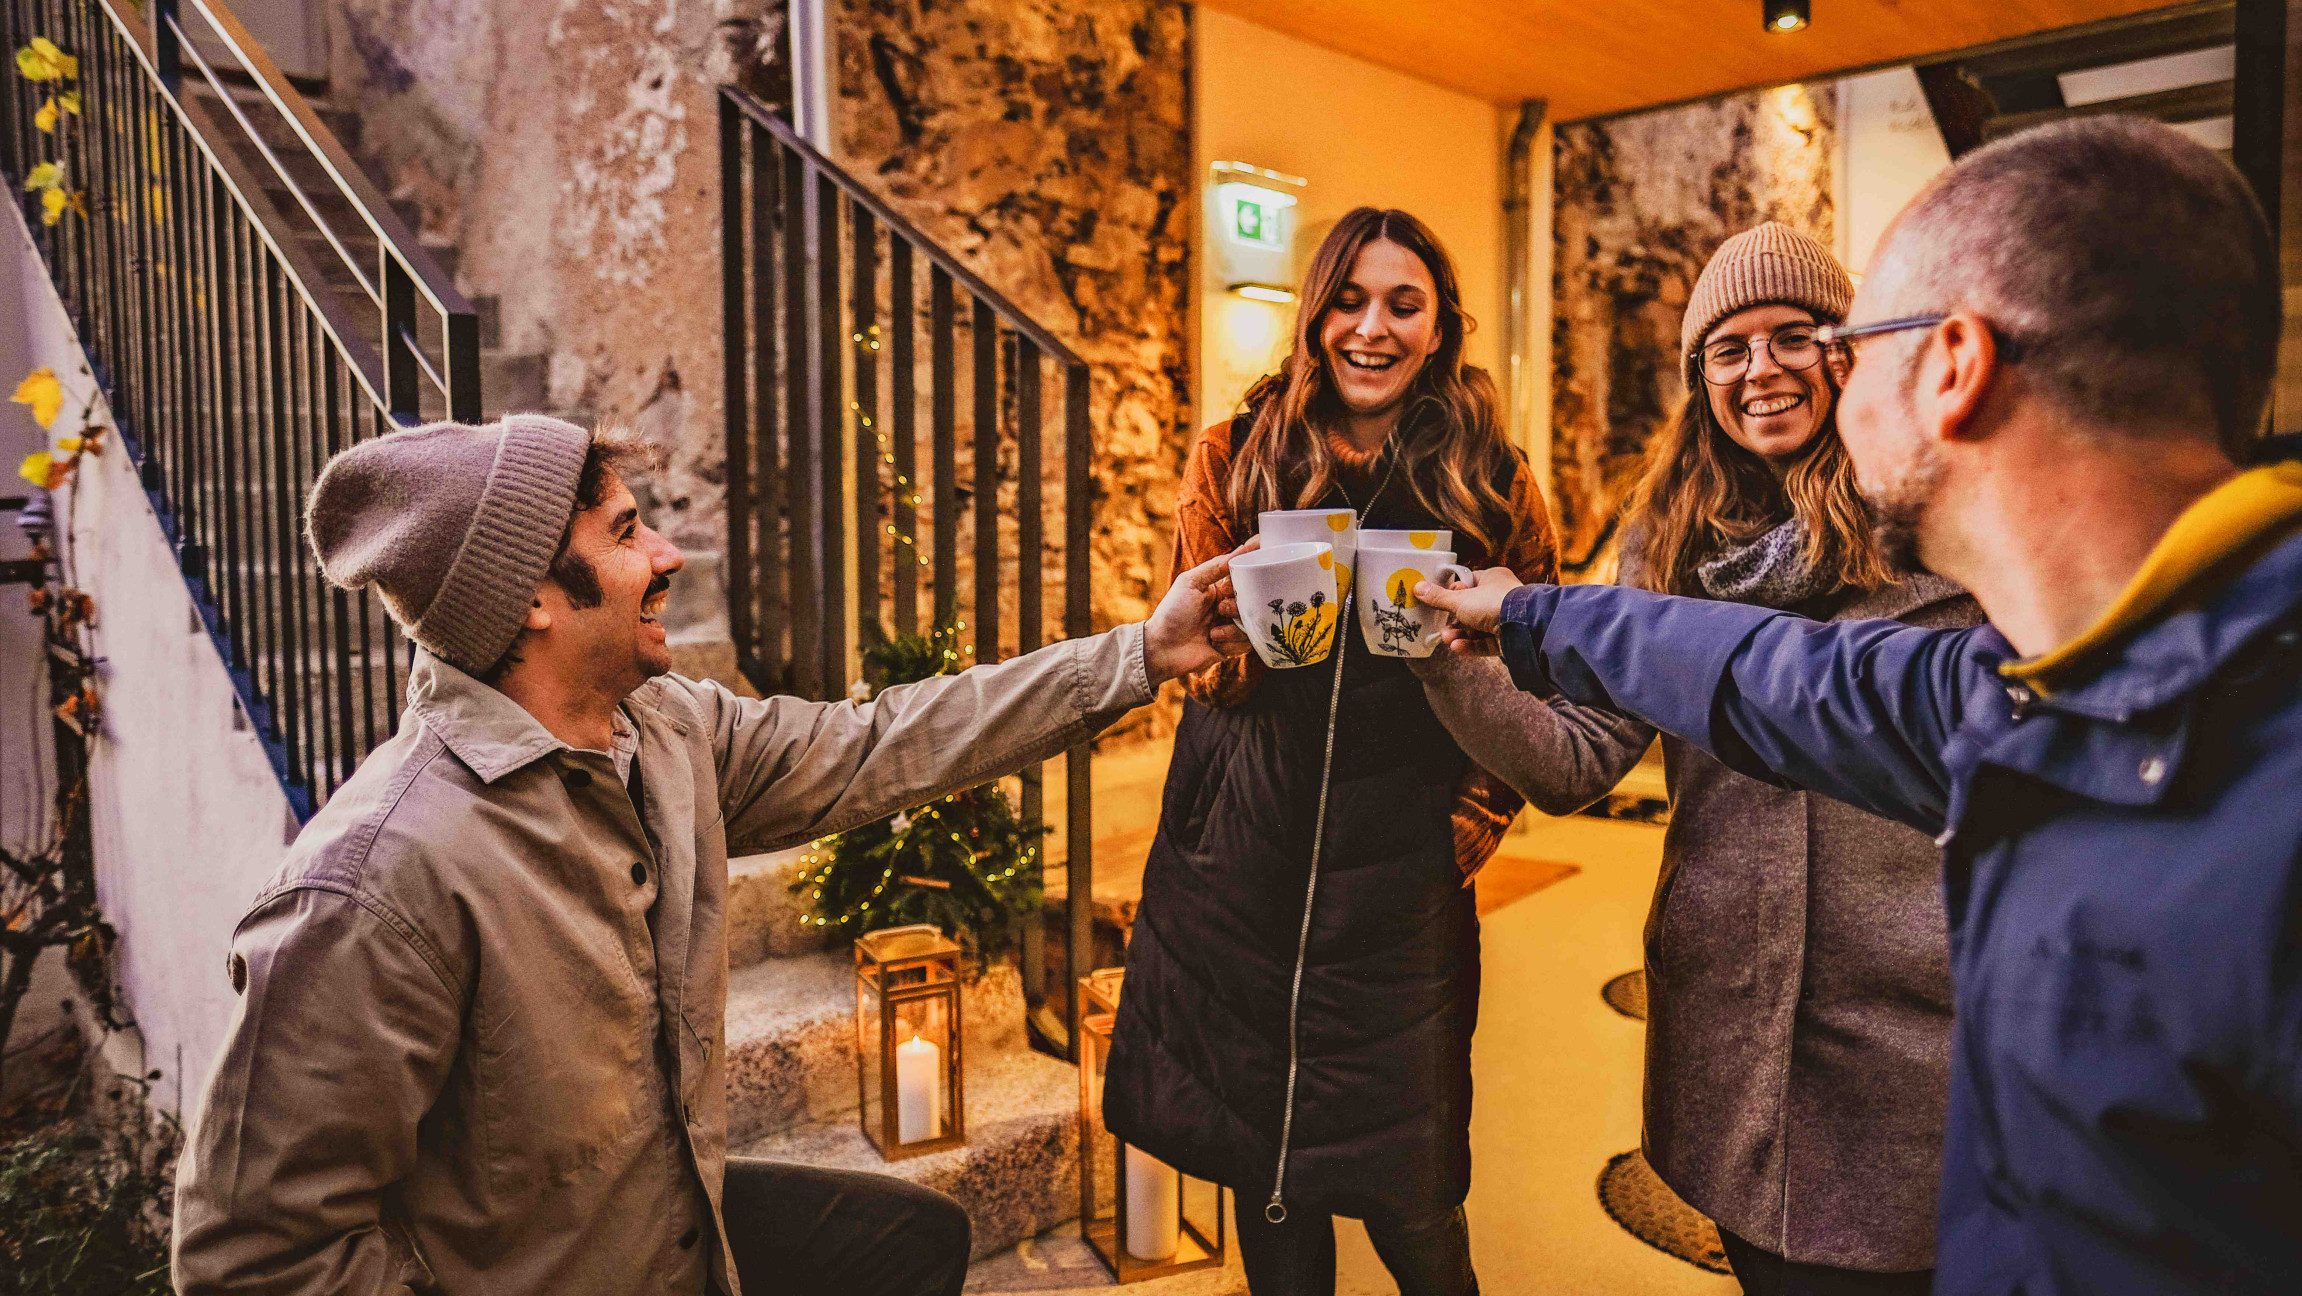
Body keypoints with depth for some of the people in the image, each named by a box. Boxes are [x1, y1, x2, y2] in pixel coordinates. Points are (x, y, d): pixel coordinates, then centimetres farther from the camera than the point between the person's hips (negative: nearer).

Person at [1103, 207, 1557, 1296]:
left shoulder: (1491, 483, 3)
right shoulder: (1237, 458, 4)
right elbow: (1201, 665, 6)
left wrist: (1476, 821, -2)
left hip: (1399, 881, -1)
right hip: (1242, 870, 1)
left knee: (1407, 1202, 6)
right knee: (1267, 1175, 13)